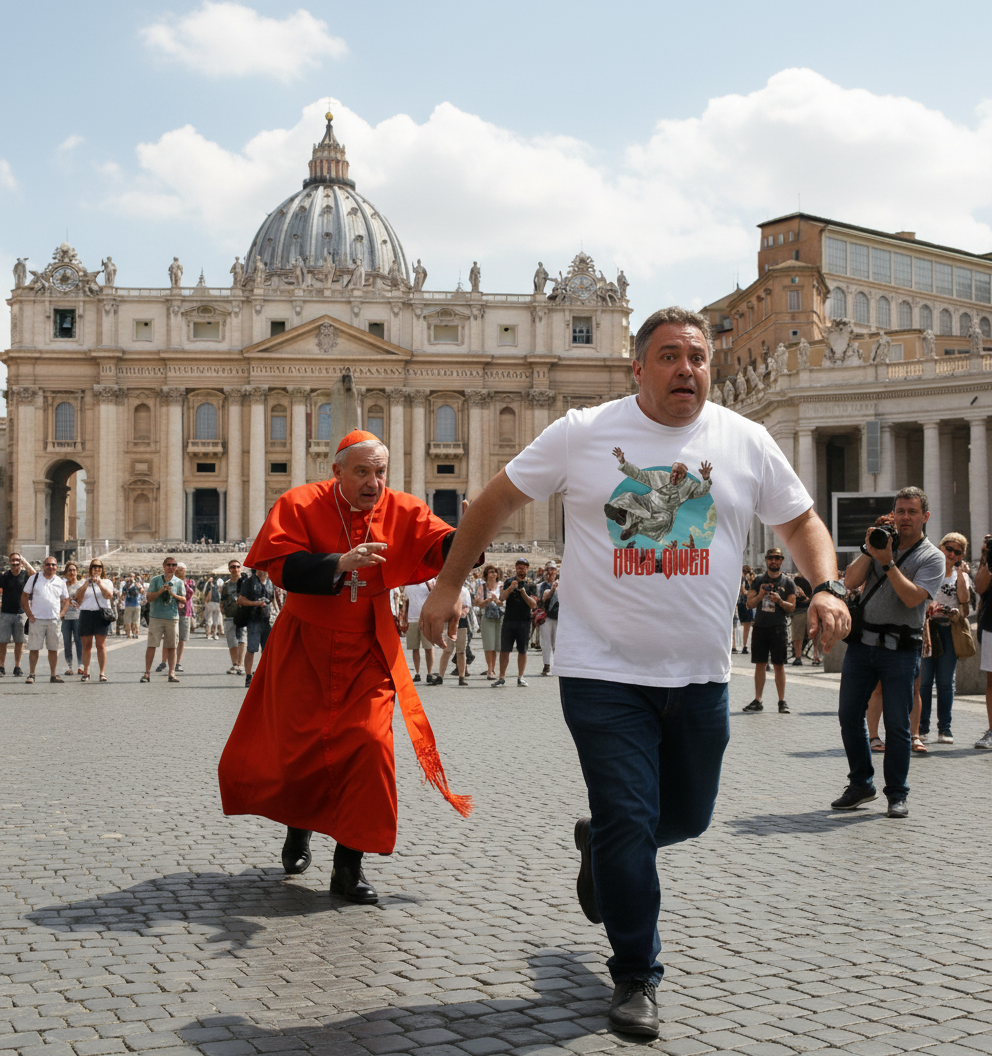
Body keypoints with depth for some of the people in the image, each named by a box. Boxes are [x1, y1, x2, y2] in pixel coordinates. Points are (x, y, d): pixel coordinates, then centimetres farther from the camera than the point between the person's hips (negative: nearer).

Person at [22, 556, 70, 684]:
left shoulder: (60, 582, 11)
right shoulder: (34, 578, 3)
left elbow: (66, 600, 19)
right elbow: (24, 597, 5)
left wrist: (61, 614, 4)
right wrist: (29, 615, -4)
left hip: (54, 621, 2)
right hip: (36, 619, -2)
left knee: (53, 649, 5)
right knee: (34, 648, -3)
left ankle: (53, 675, 13)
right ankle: (31, 675, 6)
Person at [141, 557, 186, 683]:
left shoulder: (179, 582, 10)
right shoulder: (155, 580, 6)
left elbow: (184, 599, 8)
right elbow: (149, 598, 2)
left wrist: (173, 594, -8)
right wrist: (161, 591, -13)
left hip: (173, 617, 1)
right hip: (156, 617, -1)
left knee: (171, 647, 2)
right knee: (151, 645, -5)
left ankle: (171, 673, 7)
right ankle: (147, 673, 0)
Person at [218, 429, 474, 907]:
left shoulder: (402, 512, -5)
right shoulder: (300, 505, -11)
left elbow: (444, 547, -15)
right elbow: (281, 566, -22)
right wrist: (339, 563, -34)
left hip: (368, 652, 1)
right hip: (306, 648, -1)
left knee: (368, 744, -12)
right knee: (295, 747, 7)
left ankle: (349, 865, -1)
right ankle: (299, 824, 41)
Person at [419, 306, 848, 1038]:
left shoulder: (747, 443, 3)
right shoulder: (583, 434, -4)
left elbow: (801, 520, 13)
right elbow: (498, 500, 4)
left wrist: (826, 586, -6)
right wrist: (448, 585, 4)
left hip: (699, 675, 4)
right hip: (604, 671, -3)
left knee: (687, 815, 16)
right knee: (629, 822, -4)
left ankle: (601, 845, 49)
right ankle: (637, 978, 16)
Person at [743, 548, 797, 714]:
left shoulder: (788, 582, 5)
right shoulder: (758, 580, 10)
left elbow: (791, 607, 2)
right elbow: (749, 604, 6)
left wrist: (779, 601, -16)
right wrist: (759, 596, -13)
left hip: (779, 628, -2)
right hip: (760, 627, 2)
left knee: (779, 665, -1)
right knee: (760, 664, 4)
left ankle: (782, 701, 4)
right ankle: (758, 701, 10)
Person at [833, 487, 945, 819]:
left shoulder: (932, 557, 0)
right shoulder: (882, 543, 13)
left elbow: (912, 597, -15)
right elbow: (850, 581, 3)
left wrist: (887, 562, -16)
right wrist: (868, 550, -7)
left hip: (900, 650, -4)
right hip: (862, 642, 4)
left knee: (897, 724, -1)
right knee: (849, 714, 6)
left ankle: (897, 794, 11)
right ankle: (861, 784, 20)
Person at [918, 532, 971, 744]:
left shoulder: (961, 575, 14)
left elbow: (964, 598, -1)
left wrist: (959, 572, -4)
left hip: (949, 631, 2)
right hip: (926, 628, -2)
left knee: (946, 681, 4)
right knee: (923, 680, -3)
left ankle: (944, 728, 9)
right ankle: (922, 728, 3)